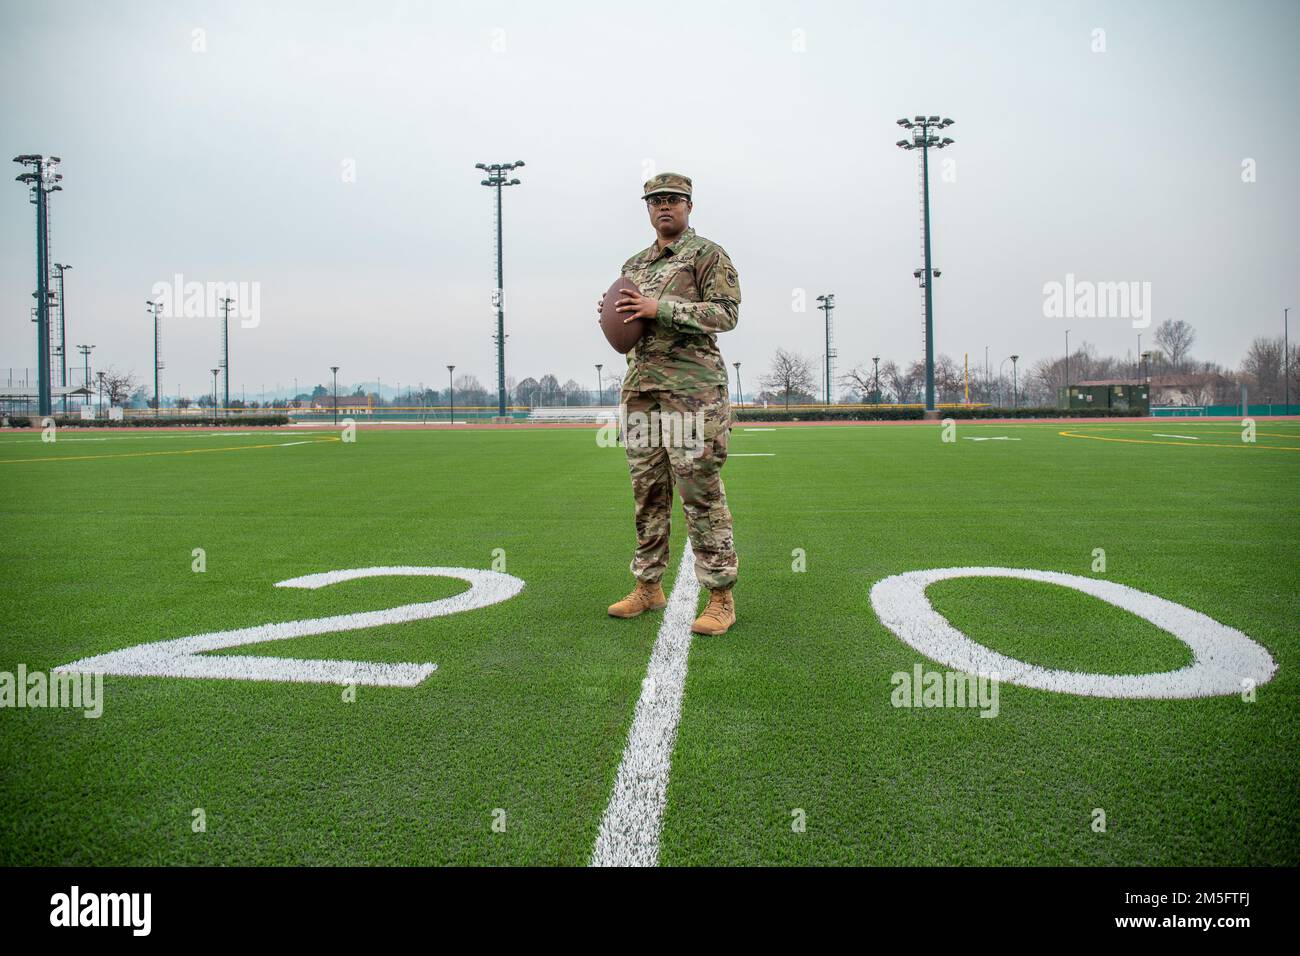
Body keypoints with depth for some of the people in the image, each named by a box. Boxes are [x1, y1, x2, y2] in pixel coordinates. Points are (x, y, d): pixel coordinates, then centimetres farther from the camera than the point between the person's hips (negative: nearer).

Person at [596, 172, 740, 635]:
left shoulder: (708, 253, 2)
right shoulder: (634, 263, 22)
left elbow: (727, 313, -10)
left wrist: (660, 308, -16)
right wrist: (612, 314, 5)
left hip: (692, 386, -6)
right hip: (640, 387, 7)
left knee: (701, 491, -9)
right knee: (647, 491, 9)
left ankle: (721, 596, -4)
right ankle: (648, 587, 18)